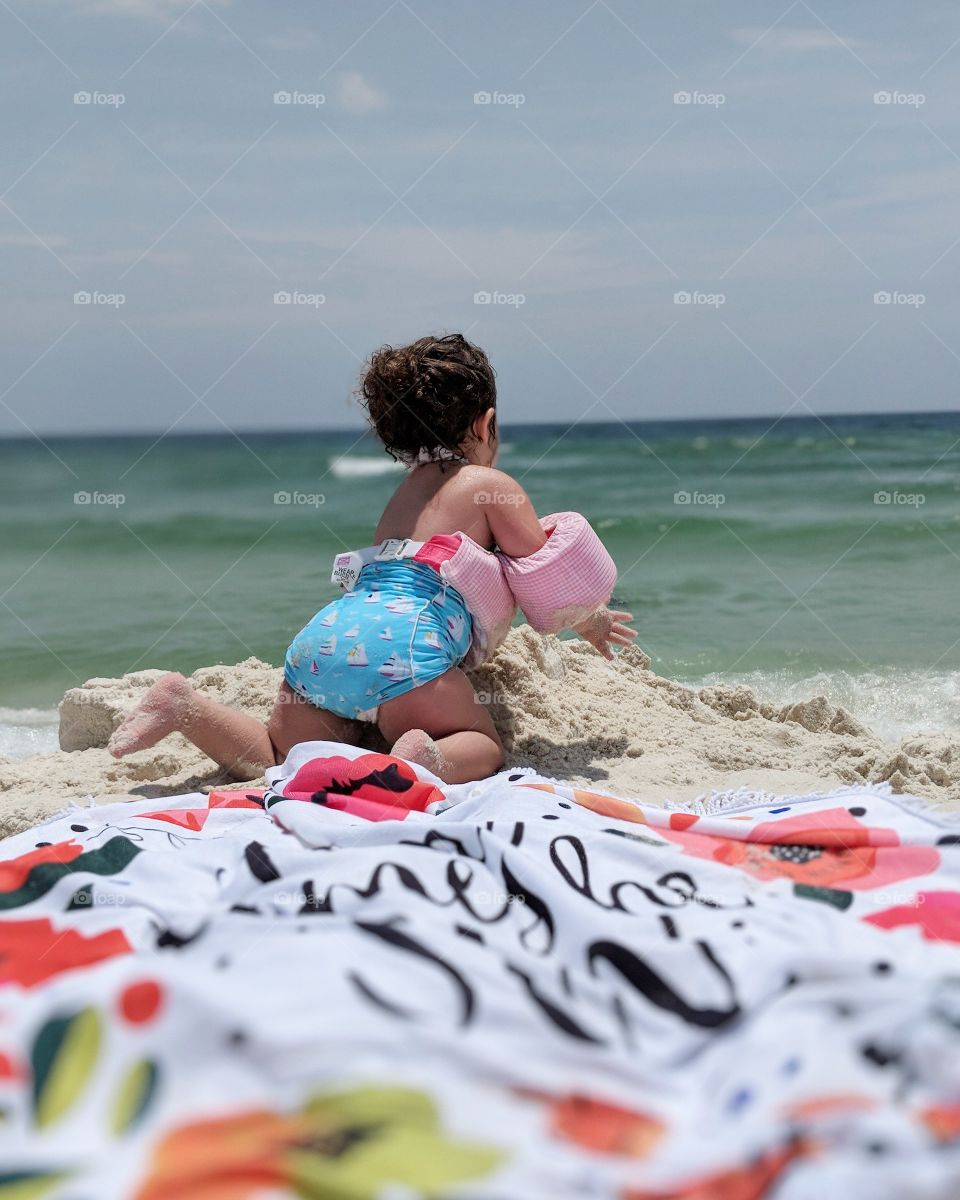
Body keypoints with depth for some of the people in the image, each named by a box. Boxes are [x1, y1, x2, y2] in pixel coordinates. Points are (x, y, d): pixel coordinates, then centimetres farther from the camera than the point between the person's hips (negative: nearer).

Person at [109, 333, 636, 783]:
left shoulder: (411, 486, 32)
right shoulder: (491, 484, 11)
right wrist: (591, 622, 33)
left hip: (323, 636, 6)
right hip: (400, 642, -6)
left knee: (279, 759, 14)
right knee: (484, 747, 8)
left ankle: (184, 705, -7)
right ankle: (426, 759, -25)